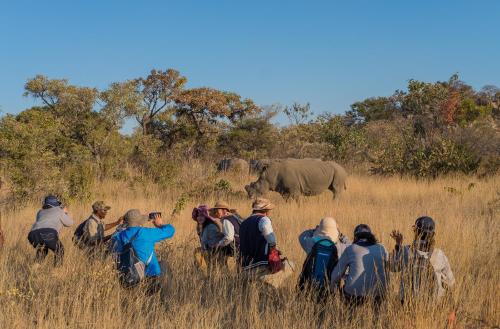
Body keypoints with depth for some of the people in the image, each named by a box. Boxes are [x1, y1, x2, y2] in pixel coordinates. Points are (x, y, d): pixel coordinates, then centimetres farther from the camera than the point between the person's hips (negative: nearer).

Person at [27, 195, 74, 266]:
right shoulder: (58, 210, 25)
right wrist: (65, 213, 55)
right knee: (59, 251, 22)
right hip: (49, 234, -4)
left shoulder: (40, 212, 35)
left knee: (42, 250, 35)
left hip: (34, 234, 4)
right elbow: (69, 223, 36)